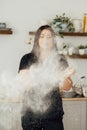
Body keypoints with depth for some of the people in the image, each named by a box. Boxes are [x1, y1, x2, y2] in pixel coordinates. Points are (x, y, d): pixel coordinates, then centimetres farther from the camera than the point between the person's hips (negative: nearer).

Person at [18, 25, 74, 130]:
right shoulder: (27, 59, 0)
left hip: (53, 112, 1)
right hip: (31, 111, 0)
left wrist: (64, 77, -24)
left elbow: (67, 87, -2)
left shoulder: (60, 60, 2)